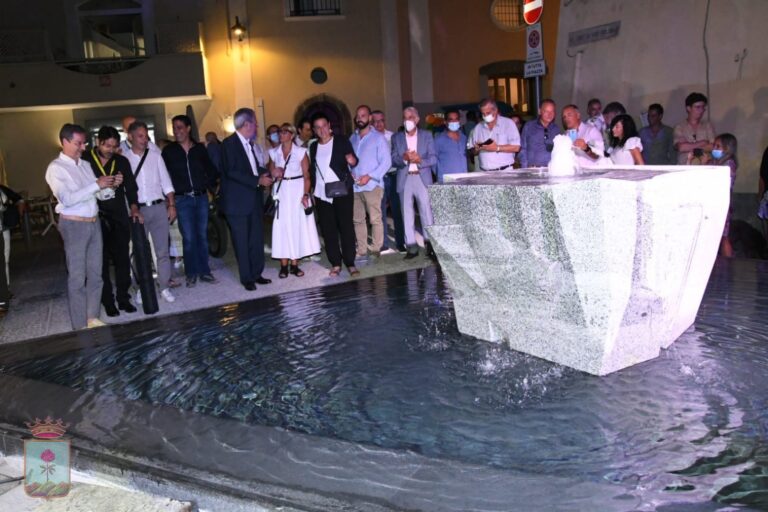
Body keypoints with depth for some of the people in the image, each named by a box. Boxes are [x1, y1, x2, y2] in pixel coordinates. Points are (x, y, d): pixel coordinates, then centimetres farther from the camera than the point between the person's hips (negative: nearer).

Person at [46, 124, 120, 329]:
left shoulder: (85, 164, 11)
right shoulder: (56, 168, -9)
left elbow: (100, 194, 11)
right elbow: (68, 199, -21)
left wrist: (111, 186, -10)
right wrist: (96, 184, -23)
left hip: (93, 223, 7)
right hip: (74, 225, -6)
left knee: (95, 274, 10)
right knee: (77, 277, 0)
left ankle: (93, 318, 21)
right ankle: (80, 326, 7)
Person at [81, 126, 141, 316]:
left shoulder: (121, 161, 8)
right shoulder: (84, 160, -3)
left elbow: (130, 186, 8)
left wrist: (134, 208, -5)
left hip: (119, 217, 3)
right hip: (97, 219, -3)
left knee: (122, 259, 4)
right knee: (102, 261, 3)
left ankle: (123, 297, 16)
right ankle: (108, 301, 11)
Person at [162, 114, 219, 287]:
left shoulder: (199, 148, 6)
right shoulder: (169, 151, 2)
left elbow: (211, 169, 15)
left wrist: (210, 185, 4)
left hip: (201, 197, 2)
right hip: (183, 199, -2)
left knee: (202, 236, 7)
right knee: (189, 238, -2)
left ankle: (204, 271, 16)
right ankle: (191, 274, 9)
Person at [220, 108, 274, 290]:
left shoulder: (251, 144, 13)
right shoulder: (229, 143, -10)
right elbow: (232, 172, -18)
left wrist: (266, 174, 0)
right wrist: (258, 181, -20)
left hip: (255, 199, 7)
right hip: (238, 201, -7)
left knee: (257, 239, 8)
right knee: (242, 241, 1)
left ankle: (257, 273, 19)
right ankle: (247, 278, 10)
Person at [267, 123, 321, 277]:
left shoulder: (301, 152, -2)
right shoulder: (274, 153, 7)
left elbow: (306, 175, -4)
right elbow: (270, 172, 15)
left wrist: (306, 194, -14)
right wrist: (273, 174, -8)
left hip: (298, 190, -2)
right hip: (281, 192, 2)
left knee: (298, 225, 1)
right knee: (282, 226, 0)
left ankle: (294, 264, 7)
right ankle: (283, 266, 3)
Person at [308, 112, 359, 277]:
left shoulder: (341, 141, 0)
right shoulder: (313, 147, 12)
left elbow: (353, 160, -5)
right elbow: (312, 170, 15)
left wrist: (352, 160, -28)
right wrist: (311, 192, 11)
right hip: (321, 194, 4)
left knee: (346, 226, -3)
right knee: (328, 229, 4)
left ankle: (350, 263, 1)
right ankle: (335, 263, 11)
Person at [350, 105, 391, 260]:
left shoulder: (378, 138, 0)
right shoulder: (352, 138, 16)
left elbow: (386, 162, -6)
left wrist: (369, 176, -14)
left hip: (372, 185, -5)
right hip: (354, 186, 5)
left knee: (375, 219, -5)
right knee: (357, 219, 6)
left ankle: (375, 249, 2)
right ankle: (361, 250, 13)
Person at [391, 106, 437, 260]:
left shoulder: (427, 135, 8)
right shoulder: (396, 137, 11)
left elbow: (433, 159, 0)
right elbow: (393, 160, 3)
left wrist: (420, 160, -17)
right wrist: (404, 158, -17)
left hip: (423, 178, -1)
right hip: (404, 179, 2)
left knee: (426, 212, -4)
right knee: (407, 214, 2)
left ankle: (430, 244, 4)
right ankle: (412, 246, 7)